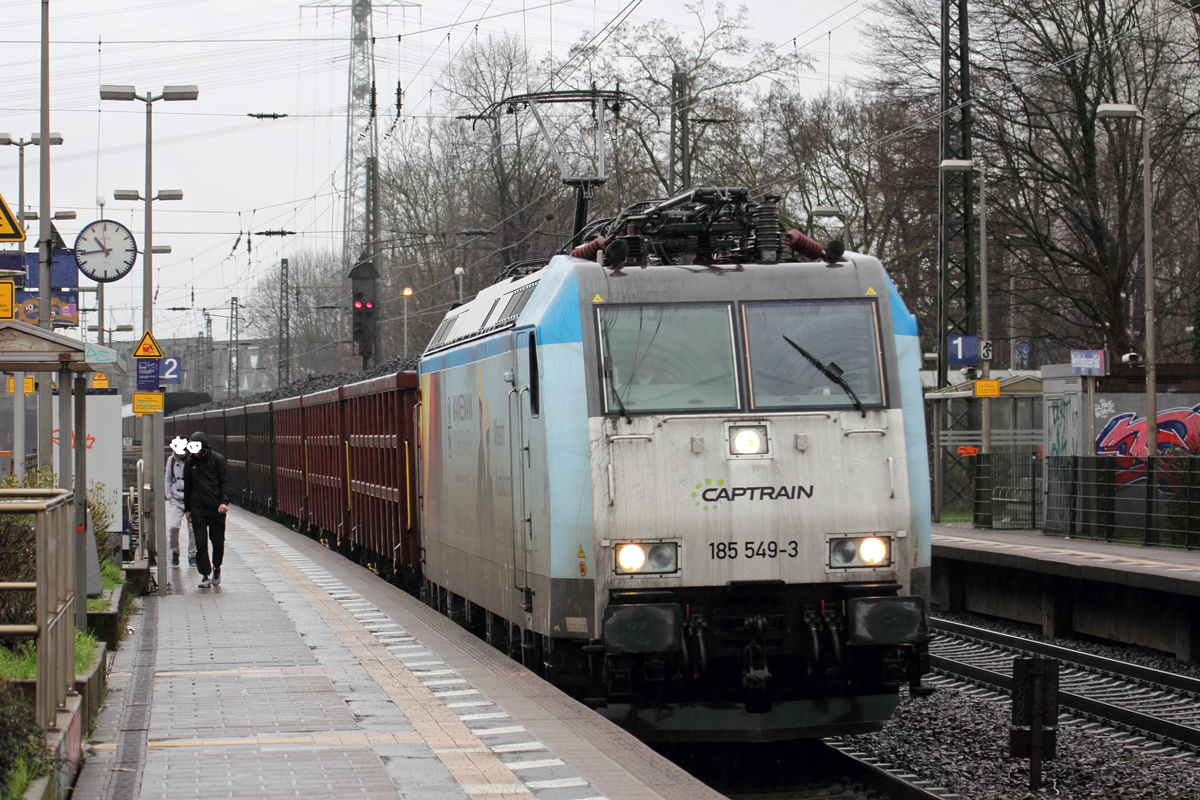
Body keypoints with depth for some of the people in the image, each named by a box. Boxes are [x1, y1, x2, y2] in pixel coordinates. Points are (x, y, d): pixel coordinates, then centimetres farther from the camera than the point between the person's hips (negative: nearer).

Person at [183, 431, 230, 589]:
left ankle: (216, 568, 27)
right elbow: (187, 487, 17)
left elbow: (225, 482, -1)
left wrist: (224, 502, -13)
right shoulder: (191, 463, 9)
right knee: (201, 543, -4)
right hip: (198, 508, 2)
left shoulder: (217, 459, 0)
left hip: (216, 507, -2)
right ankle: (206, 575, -2)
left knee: (218, 540, 5)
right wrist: (187, 508, 14)